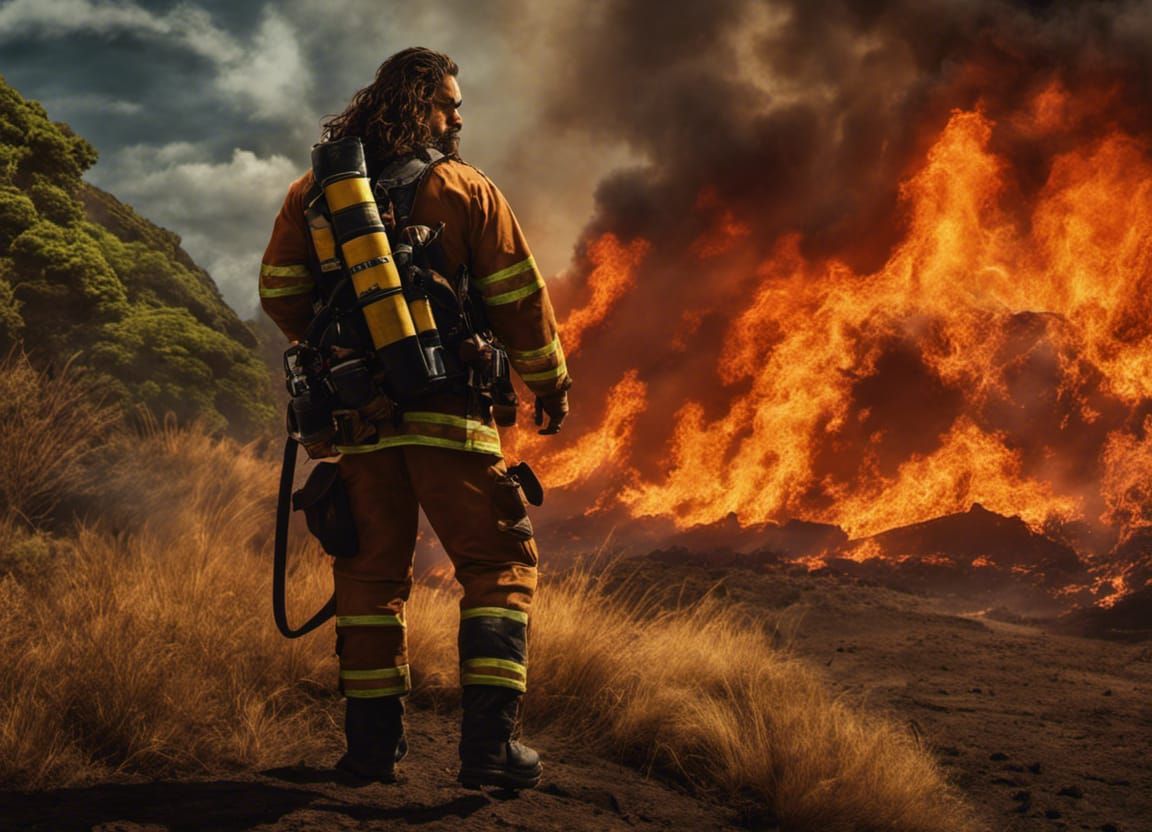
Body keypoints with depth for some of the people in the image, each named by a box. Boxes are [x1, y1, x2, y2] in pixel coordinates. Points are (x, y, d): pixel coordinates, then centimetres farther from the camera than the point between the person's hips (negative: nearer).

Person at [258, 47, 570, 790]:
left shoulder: (313, 193, 8)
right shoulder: (467, 192, -3)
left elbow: (280, 293, 11)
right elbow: (520, 301, -1)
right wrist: (551, 383, 13)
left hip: (357, 414, 4)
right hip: (445, 411, -4)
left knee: (371, 571, 14)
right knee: (500, 563, 4)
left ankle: (373, 743, 14)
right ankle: (490, 742, -5)